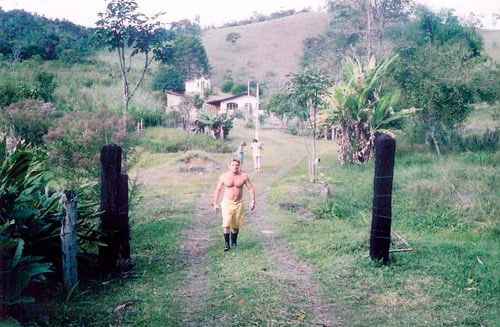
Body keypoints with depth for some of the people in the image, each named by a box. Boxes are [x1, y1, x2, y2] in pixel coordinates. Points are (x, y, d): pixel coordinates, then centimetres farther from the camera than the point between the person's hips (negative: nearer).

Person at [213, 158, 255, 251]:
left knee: (236, 225, 8)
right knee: (226, 223, -15)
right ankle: (226, 243, -6)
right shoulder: (224, 176, -5)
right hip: (226, 203, -1)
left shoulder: (244, 176, -4)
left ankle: (234, 242, 28)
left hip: (238, 204, 1)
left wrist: (252, 201, -8)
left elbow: (251, 189, 3)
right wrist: (215, 203, 2)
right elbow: (218, 190, 4)